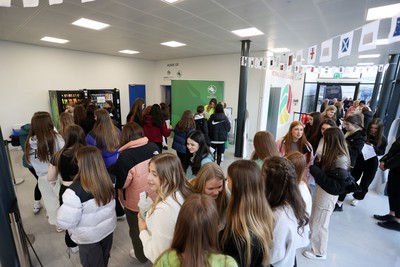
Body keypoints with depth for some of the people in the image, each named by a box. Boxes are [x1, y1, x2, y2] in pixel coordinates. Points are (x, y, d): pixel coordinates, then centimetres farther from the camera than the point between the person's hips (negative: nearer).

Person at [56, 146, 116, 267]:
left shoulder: (75, 191, -34)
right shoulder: (108, 181, -16)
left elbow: (65, 222, -27)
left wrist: (63, 208, -8)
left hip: (89, 237, -4)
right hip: (108, 228, 4)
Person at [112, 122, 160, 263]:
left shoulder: (125, 156, -28)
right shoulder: (154, 147, -12)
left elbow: (119, 183, -18)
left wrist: (115, 170, -2)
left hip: (136, 202, -5)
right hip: (155, 198, 5)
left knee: (137, 231, 24)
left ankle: (142, 256, 49)